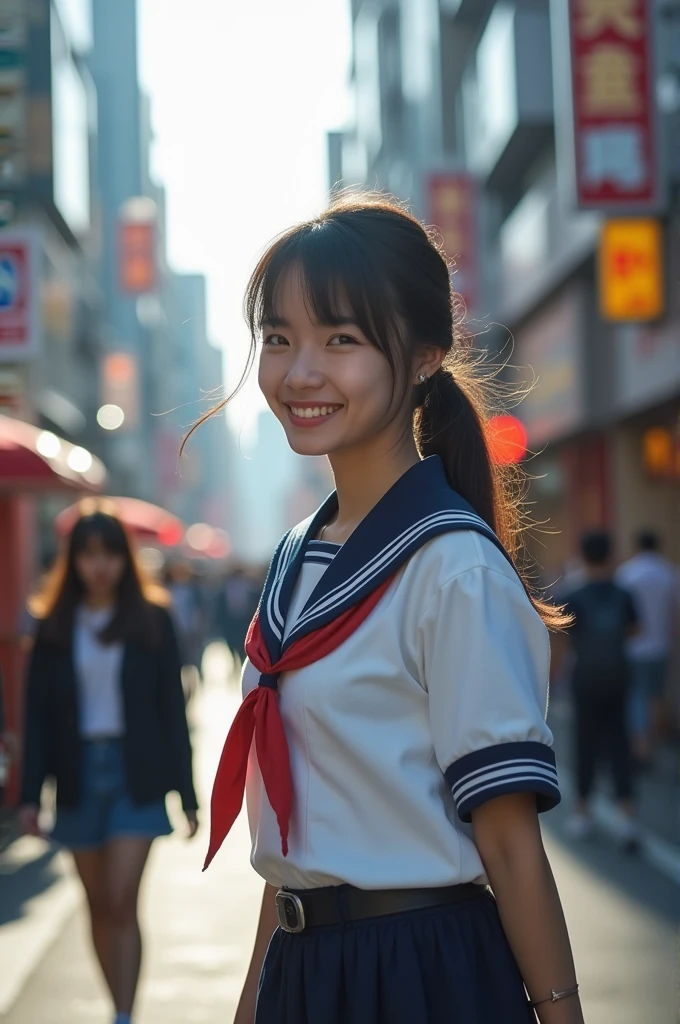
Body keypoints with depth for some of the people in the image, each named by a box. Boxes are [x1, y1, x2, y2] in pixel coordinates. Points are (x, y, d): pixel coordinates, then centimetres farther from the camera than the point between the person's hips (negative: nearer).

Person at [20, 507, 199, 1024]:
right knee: (100, 907, 10)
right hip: (79, 773, 3)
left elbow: (173, 708, 1)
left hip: (136, 775, -2)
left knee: (122, 903, -11)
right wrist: (31, 794, -4)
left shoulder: (151, 620, 0)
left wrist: (186, 792, -1)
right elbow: (37, 714, 4)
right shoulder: (55, 626, 5)